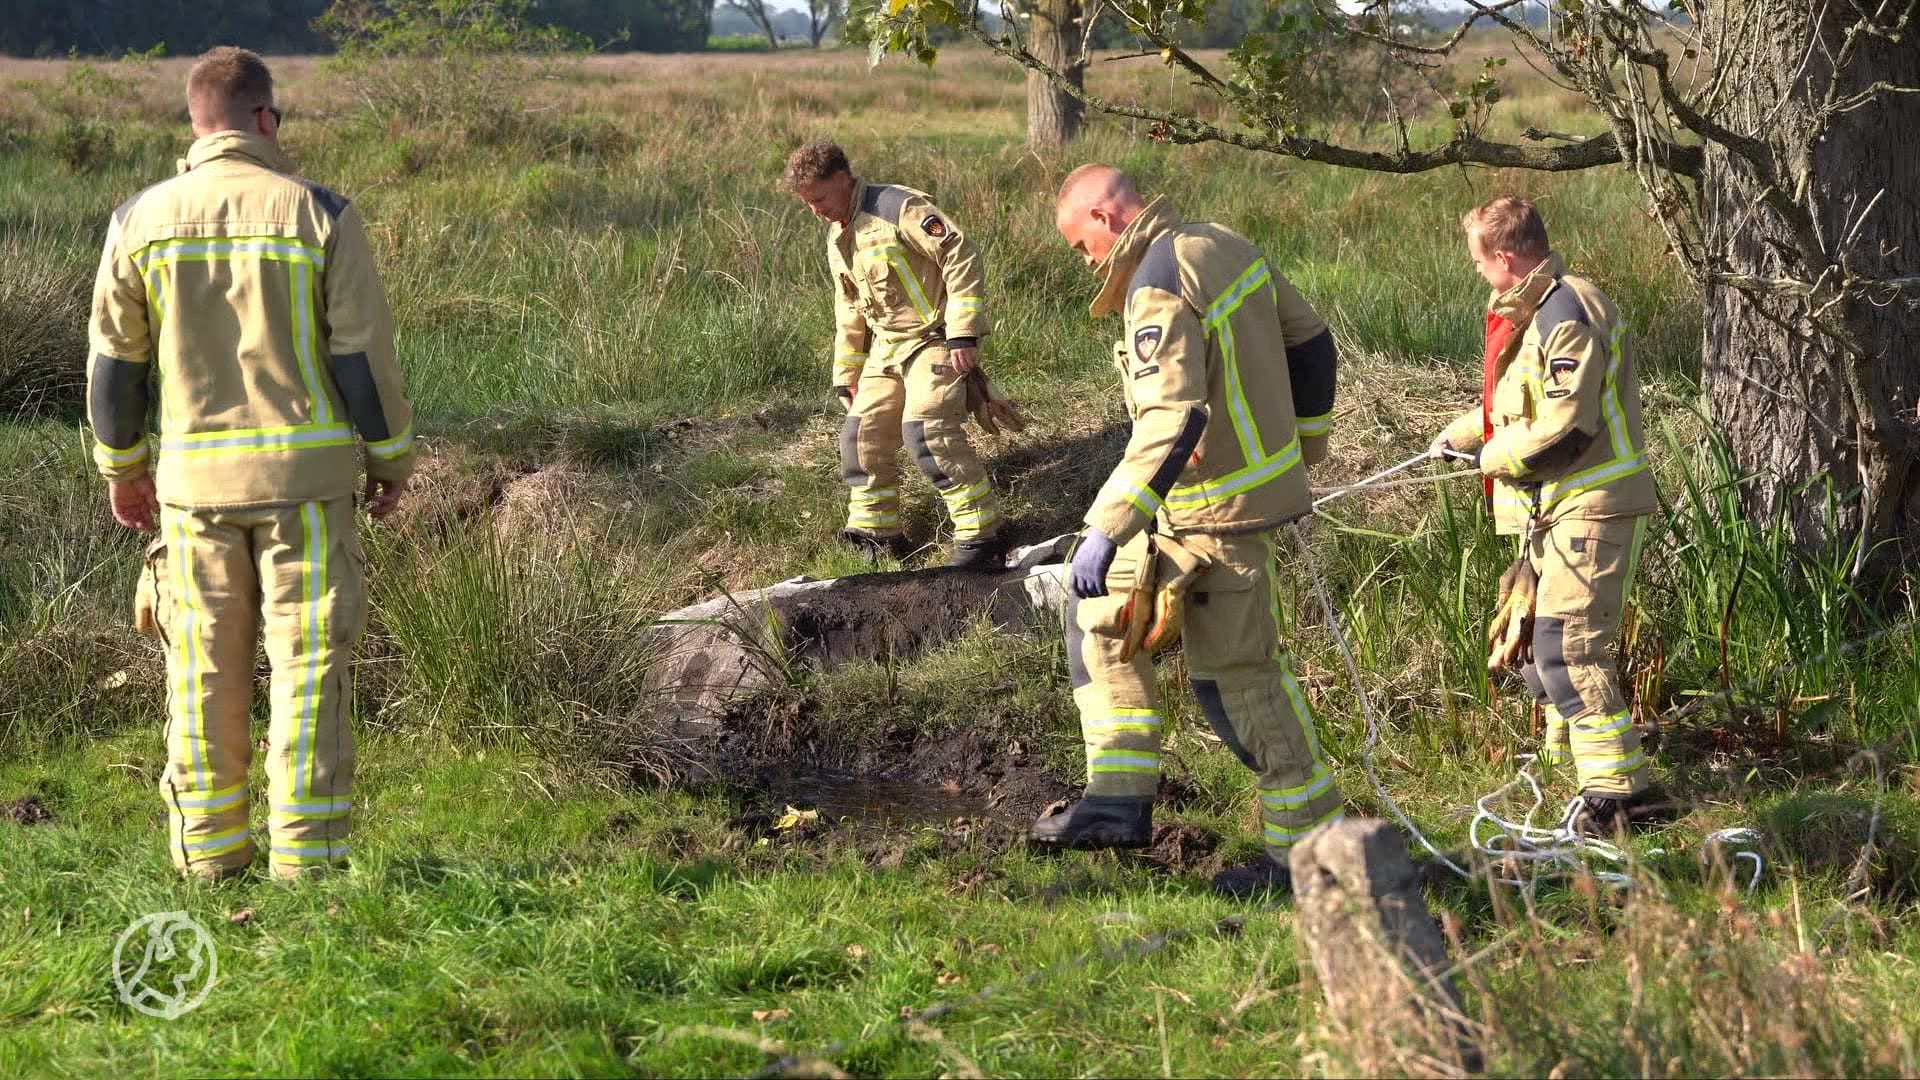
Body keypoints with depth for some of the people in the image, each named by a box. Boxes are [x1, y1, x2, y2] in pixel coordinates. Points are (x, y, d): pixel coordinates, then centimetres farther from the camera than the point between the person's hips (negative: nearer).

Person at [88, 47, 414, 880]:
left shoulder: (142, 221, 0)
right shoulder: (318, 214, -7)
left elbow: (113, 358, 4)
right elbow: (363, 352, -7)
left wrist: (121, 467, 16)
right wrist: (392, 459, 5)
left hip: (193, 478, 2)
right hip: (305, 474, -2)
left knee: (205, 670, 11)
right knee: (307, 665, 3)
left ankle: (208, 855, 15)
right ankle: (304, 856, 2)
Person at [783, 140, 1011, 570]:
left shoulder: (899, 208, -17)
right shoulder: (838, 237, 13)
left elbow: (962, 258, -20)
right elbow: (850, 311, 23)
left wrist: (963, 333, -23)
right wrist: (847, 375, 22)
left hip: (935, 338, -9)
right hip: (887, 348, 9)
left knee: (926, 428, -25)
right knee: (863, 433, 6)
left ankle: (982, 532, -21)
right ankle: (875, 532, 22)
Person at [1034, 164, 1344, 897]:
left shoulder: (1159, 289, -22)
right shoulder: (1226, 246, 7)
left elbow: (1171, 424, -31)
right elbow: (1310, 344, 17)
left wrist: (1108, 529, -31)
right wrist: (1302, 449, 28)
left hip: (1218, 513, -10)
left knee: (1239, 675, -1)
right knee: (1101, 601, 16)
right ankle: (1121, 798, 13)